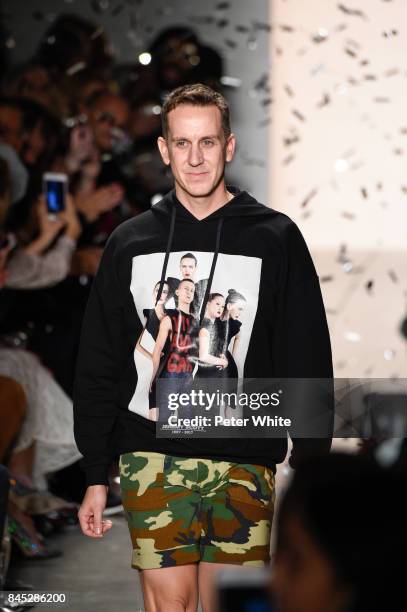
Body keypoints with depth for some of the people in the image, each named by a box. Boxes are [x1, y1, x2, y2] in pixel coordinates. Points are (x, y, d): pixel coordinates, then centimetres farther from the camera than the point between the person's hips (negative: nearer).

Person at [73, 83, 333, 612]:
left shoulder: (276, 238, 4)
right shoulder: (130, 243, 9)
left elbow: (308, 363, 4)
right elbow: (98, 368, 11)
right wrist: (96, 475, 6)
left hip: (245, 464, -1)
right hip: (152, 458, 1)